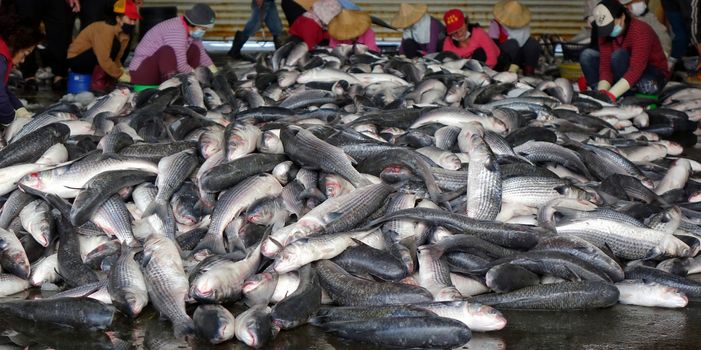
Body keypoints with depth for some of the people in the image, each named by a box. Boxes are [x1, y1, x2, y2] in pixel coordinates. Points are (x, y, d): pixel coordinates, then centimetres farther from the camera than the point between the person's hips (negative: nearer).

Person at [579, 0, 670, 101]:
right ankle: (601, 96, -20)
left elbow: (636, 70, -36)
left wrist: (610, 95, -46)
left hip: (654, 75, -7)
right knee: (587, 55, -10)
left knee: (618, 55, -32)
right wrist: (602, 93, -35)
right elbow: (605, 65, -16)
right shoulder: (605, 33, -9)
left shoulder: (640, 31, -27)